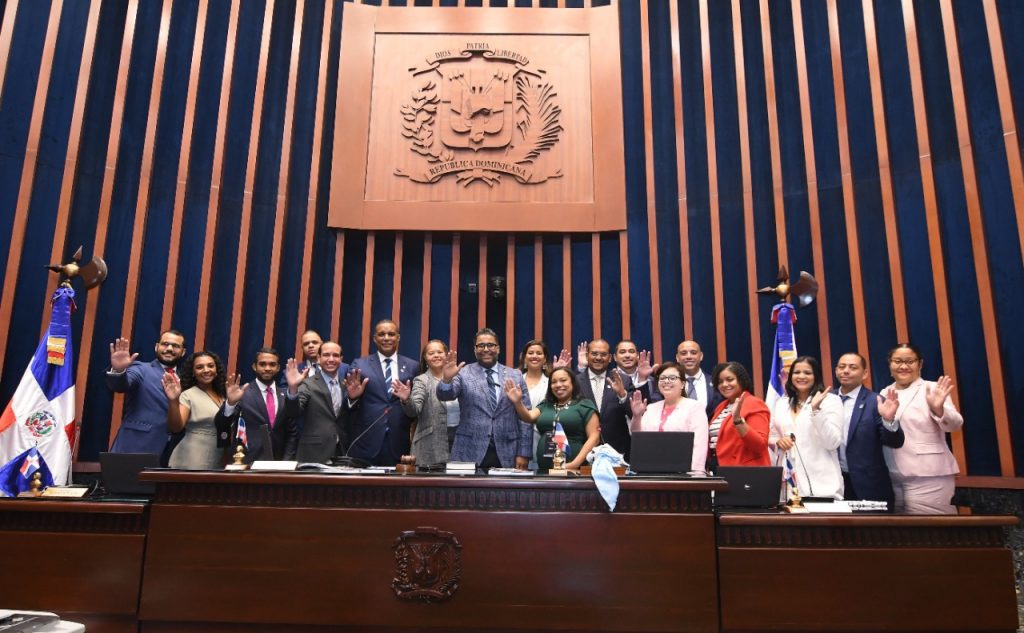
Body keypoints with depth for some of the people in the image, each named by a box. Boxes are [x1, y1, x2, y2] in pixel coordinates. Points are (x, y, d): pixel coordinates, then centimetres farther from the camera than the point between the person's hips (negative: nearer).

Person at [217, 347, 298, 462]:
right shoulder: (242, 393, -5)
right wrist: (230, 402, -30)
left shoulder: (286, 395, 4)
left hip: (278, 463, 3)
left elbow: (292, 433, 8)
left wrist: (286, 461, -2)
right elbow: (220, 425, -13)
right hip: (248, 463, -3)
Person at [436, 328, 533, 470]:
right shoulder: (463, 374, 4)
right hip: (469, 453, -1)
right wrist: (447, 378, -32)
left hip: (506, 454, 2)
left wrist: (523, 453, 0)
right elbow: (445, 396, -11)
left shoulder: (515, 376, 8)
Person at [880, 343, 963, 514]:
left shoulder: (932, 389, -1)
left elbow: (954, 424, -12)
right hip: (892, 476, 5)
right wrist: (886, 418, -13)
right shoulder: (885, 394, 12)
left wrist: (938, 409, -33)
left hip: (927, 477, -4)